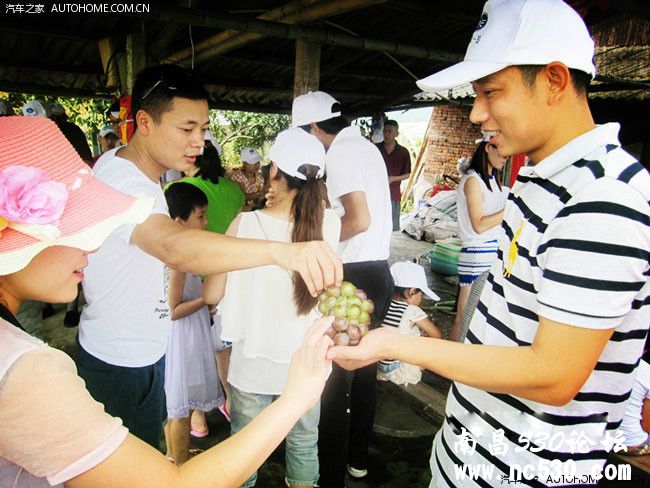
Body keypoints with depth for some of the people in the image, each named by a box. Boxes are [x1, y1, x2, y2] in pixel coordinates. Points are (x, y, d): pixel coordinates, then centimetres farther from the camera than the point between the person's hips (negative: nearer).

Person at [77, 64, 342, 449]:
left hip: (143, 350, 9)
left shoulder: (119, 160, 0)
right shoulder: (124, 184, -33)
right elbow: (175, 247, -55)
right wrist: (280, 251, -70)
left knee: (148, 442, 29)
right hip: (123, 364, -9)